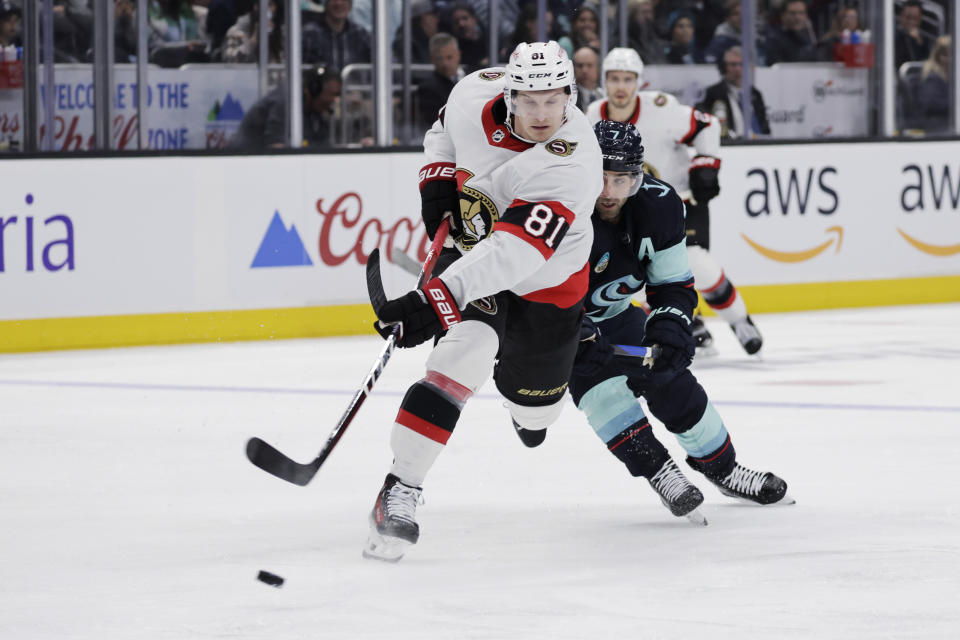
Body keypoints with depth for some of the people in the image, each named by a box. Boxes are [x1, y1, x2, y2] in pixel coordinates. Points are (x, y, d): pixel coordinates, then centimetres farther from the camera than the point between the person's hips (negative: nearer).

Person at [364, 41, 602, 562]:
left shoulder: (571, 163, -36)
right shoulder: (477, 94, -20)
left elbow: (513, 253, -46)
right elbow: (445, 126, 9)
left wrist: (434, 299, -53)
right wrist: (438, 177, -8)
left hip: (543, 281, -2)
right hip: (470, 246, 2)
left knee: (534, 409, 15)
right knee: (464, 354, -26)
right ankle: (400, 490, -25)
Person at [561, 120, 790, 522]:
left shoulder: (659, 206, -18)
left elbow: (674, 285, -8)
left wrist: (669, 329, -25)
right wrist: (580, 337, -46)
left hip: (612, 313, 5)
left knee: (672, 380, 1)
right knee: (595, 373, -29)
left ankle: (723, 469, 21)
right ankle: (657, 471, -23)